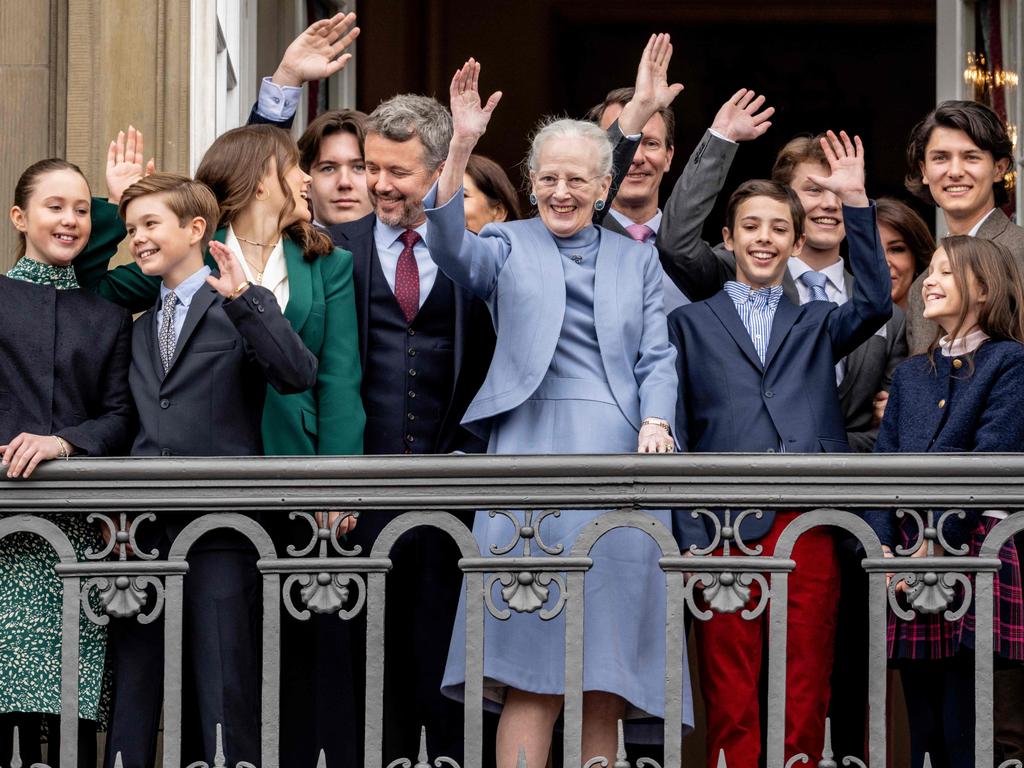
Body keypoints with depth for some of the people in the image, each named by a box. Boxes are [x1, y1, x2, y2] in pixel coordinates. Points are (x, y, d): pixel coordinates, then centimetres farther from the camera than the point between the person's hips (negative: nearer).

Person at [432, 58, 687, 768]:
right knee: (532, 674, -10)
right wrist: (461, 148, -20)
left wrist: (656, 422, -8)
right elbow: (452, 250, -9)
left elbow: (657, 356, 12)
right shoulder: (510, 246, 12)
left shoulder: (637, 260, 19)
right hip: (534, 452, -3)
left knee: (608, 674, 1)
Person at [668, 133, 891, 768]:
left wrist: (855, 203, -10)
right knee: (732, 709, 0)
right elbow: (676, 437, 8)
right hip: (727, 535, -2)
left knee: (805, 708, 3)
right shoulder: (691, 323, 13)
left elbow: (876, 304, -3)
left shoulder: (817, 323, 19)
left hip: (808, 530, 2)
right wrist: (690, 540, -3)